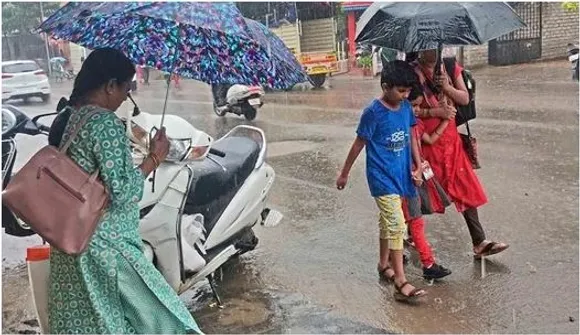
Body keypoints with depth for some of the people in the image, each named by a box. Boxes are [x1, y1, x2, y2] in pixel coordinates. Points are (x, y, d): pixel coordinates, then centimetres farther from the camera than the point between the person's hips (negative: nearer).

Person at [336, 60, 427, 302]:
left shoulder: (406, 107, 1)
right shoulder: (373, 113, -17)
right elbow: (359, 144, -9)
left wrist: (418, 165, 6)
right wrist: (344, 174, -1)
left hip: (399, 174, 7)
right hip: (381, 177, -7)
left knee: (387, 221, 21)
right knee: (396, 225, -11)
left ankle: (384, 264, 38)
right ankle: (401, 284, -8)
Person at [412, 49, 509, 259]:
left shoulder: (450, 68, 7)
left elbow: (465, 99, 5)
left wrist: (447, 87, -12)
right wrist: (436, 111, -17)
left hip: (450, 139, 5)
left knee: (466, 188, 4)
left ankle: (479, 243, 10)